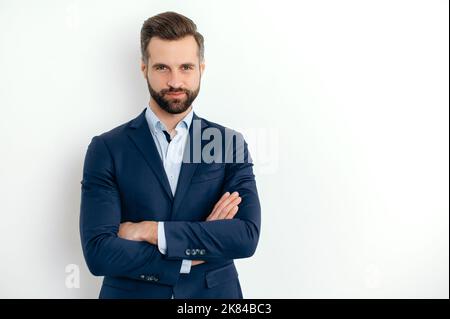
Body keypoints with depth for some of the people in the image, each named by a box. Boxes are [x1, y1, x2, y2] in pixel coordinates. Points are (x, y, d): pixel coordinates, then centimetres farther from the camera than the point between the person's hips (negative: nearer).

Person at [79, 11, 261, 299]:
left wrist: (148, 231, -18)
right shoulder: (106, 149, -8)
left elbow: (247, 236, -16)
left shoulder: (231, 143, -4)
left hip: (214, 293, 1)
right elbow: (98, 252, -17)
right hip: (131, 293, -1)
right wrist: (200, 250, -17)